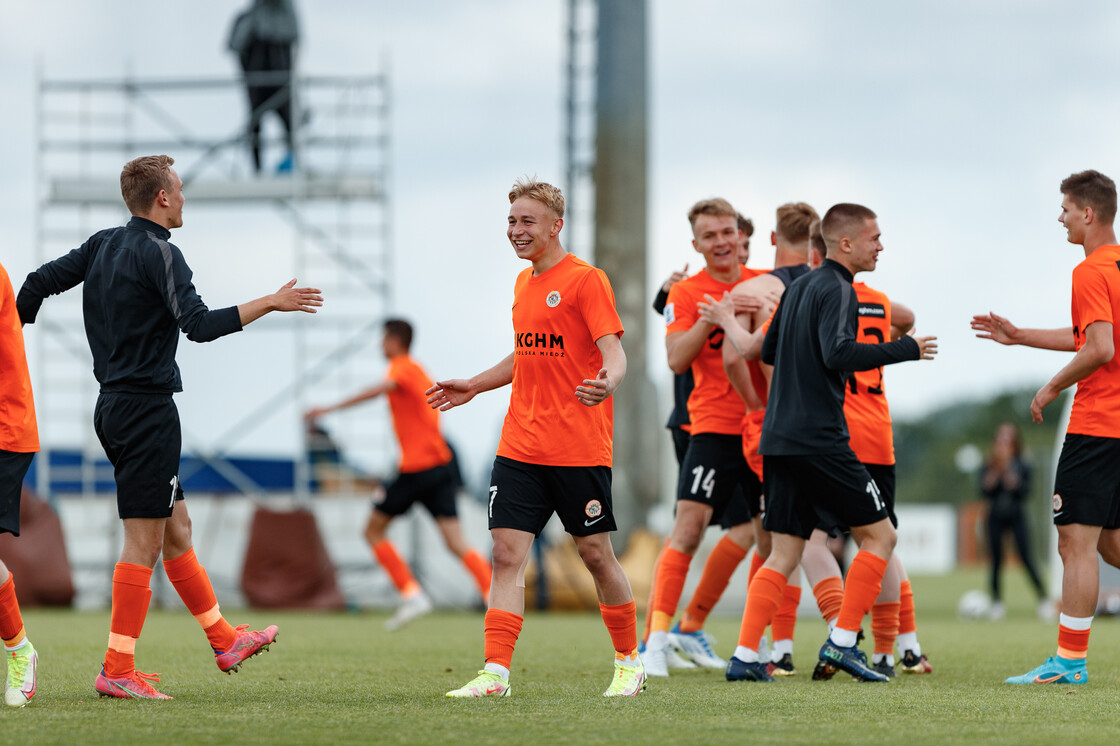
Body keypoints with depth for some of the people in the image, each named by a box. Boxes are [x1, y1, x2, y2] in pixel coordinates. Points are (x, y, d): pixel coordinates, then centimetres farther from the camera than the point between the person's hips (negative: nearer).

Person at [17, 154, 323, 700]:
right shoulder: (158, 252, -14)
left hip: (114, 406, 10)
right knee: (145, 540, -7)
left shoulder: (103, 245, 11)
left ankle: (224, 642, 26)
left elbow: (39, 282, 13)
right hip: (147, 406, -10)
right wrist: (270, 304, -15)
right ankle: (117, 671, -8)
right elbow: (199, 325, -22)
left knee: (176, 528, 16)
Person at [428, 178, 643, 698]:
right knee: (508, 553, -5)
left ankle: (629, 663, 21)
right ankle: (495, 672, -9)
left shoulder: (585, 280, -8)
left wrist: (609, 381, -37)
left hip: (579, 450, -6)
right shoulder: (523, 284, 15)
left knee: (595, 553, 4)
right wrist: (474, 386, 28)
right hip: (520, 448, 6)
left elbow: (613, 352, -16)